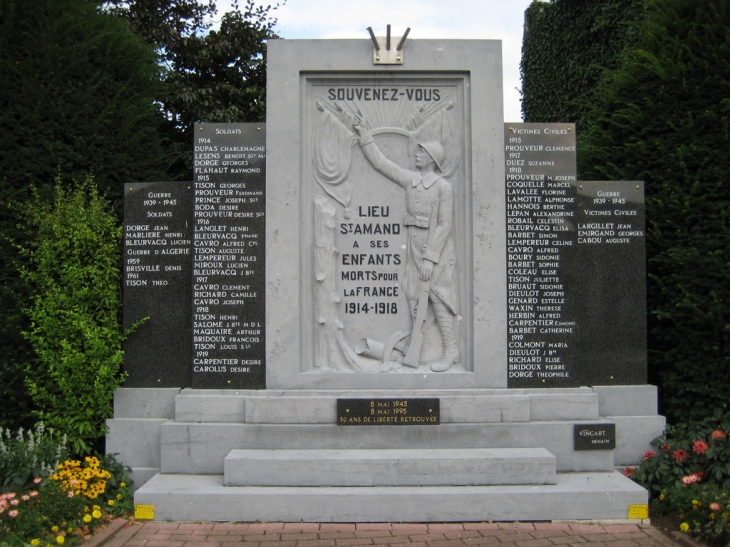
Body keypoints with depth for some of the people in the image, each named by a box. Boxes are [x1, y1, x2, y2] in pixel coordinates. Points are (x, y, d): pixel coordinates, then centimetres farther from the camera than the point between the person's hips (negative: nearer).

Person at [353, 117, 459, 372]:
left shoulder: (444, 187, -9)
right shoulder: (410, 179, 9)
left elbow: (445, 224, -13)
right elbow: (381, 162, 17)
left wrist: (431, 258, -17)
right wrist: (364, 135, 17)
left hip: (437, 249, -7)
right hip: (414, 246, 7)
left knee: (437, 296, -7)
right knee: (415, 297, 8)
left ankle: (450, 349, 1)